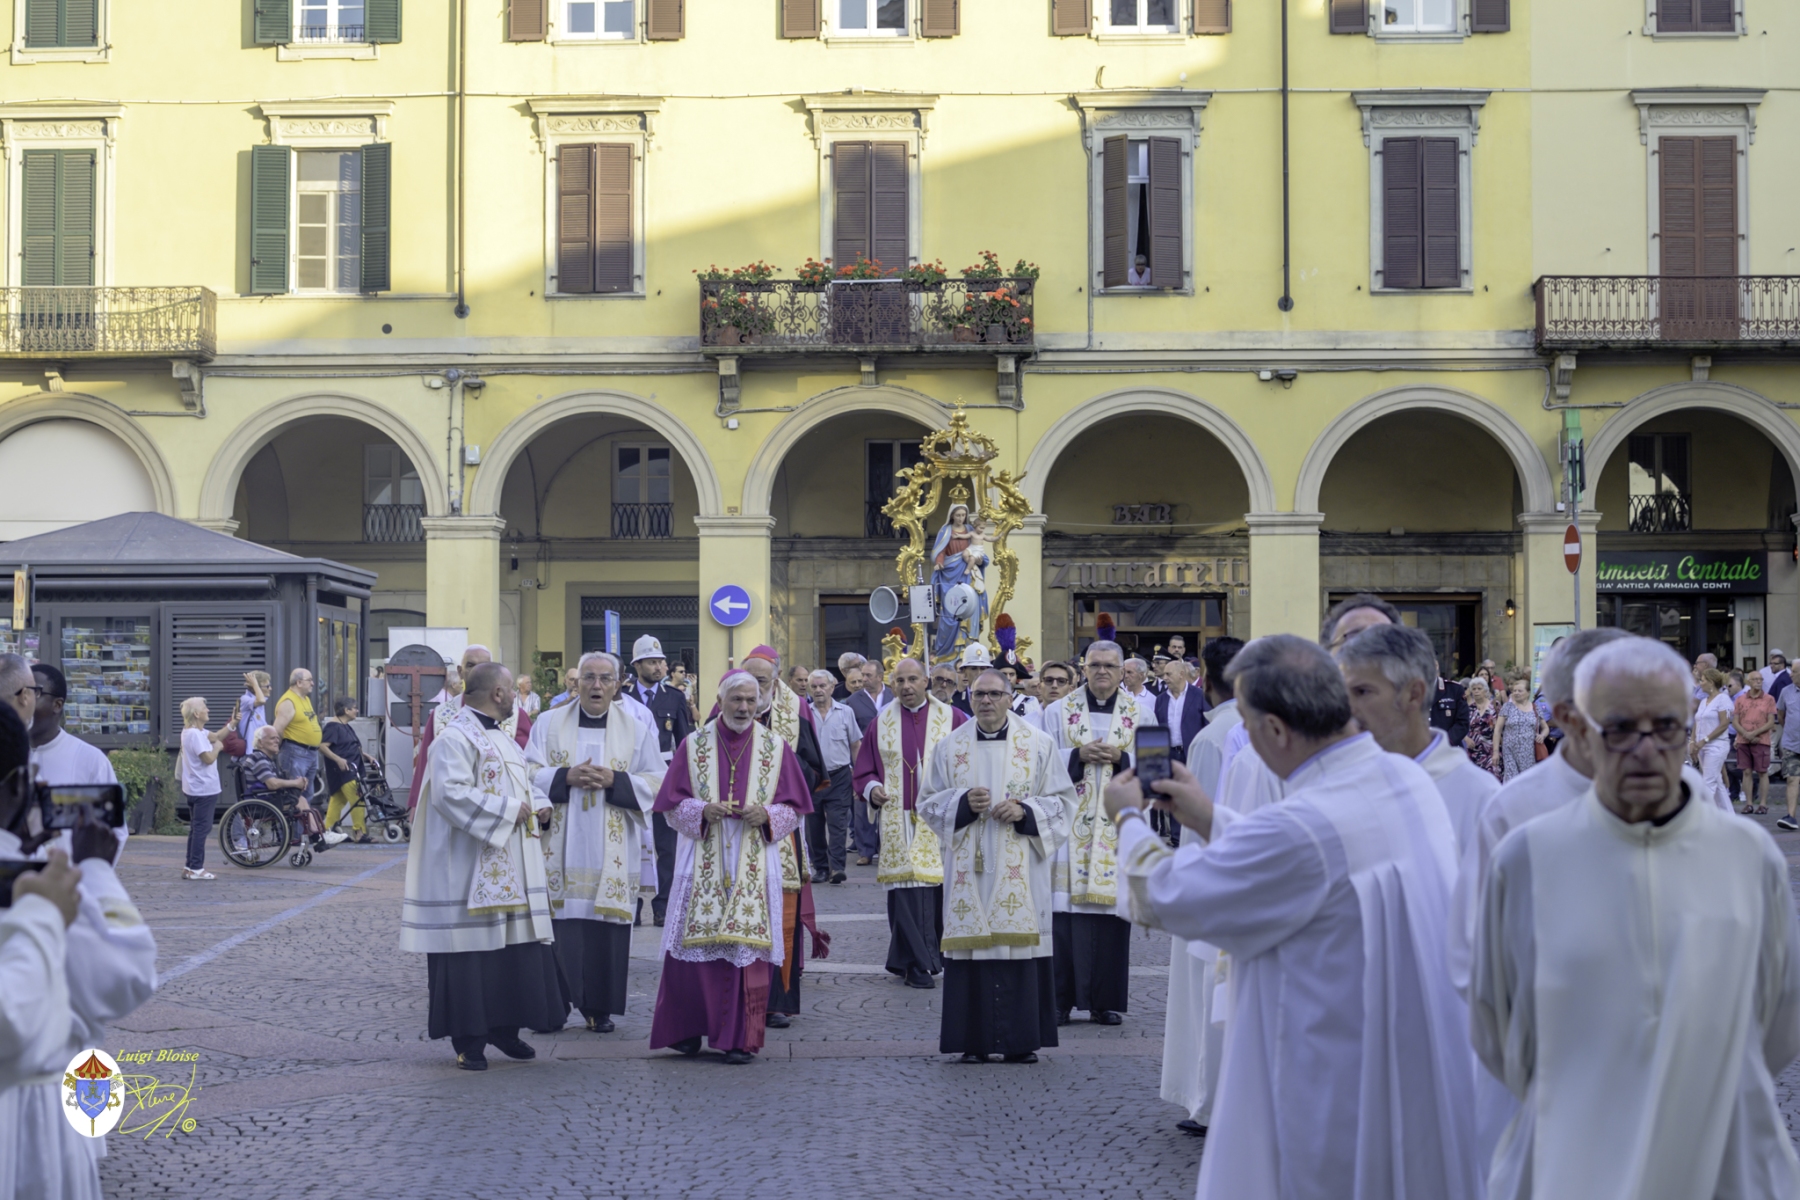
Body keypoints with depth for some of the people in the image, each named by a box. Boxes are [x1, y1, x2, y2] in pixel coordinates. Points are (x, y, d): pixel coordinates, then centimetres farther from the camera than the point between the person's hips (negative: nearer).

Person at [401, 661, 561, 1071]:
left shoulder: (500, 736, 19)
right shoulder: (455, 738, -12)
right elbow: (450, 792, -24)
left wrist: (531, 812, 12)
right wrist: (507, 810, -19)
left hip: (510, 869, 9)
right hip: (471, 869, -9)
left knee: (514, 944, 8)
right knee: (471, 949, -4)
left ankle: (504, 1026, 18)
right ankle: (468, 1041, 3)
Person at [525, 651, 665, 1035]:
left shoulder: (636, 728, 8)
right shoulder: (550, 723, 8)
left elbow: (657, 783, 4)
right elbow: (529, 772, 3)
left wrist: (614, 781, -11)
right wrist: (566, 777, -14)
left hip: (612, 850, 0)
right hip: (561, 844, 0)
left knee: (606, 928, -2)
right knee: (560, 926, -5)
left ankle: (600, 1007, 8)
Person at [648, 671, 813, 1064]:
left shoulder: (775, 747, 7)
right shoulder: (694, 745, 6)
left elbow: (795, 809, 7)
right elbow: (673, 804, 5)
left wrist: (767, 815, -12)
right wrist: (702, 811, -14)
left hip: (754, 867, 0)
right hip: (702, 865, 0)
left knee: (748, 948, -4)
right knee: (695, 945, -2)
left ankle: (740, 1038, 2)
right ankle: (688, 1029, 13)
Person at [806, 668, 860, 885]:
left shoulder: (845, 712, 5)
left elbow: (856, 745, 10)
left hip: (838, 776, -1)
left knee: (838, 822, -9)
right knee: (813, 825, 5)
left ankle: (837, 866, -13)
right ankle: (820, 867, 14)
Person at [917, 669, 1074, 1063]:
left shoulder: (1038, 744, 5)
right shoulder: (949, 746, 9)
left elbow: (1063, 800, 6)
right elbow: (928, 802, 10)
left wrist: (1025, 810, -11)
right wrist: (963, 803, -9)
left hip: (1020, 870, -1)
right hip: (968, 869, 1)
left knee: (1020, 943, -4)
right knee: (972, 945, -3)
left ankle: (1021, 1040, 3)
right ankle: (974, 1041, 3)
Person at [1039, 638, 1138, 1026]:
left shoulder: (1140, 715, 8)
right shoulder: (1058, 712, 7)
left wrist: (1122, 758, -13)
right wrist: (1078, 755, -12)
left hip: (1117, 826, 1)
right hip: (1069, 825, -1)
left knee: (1112, 909, 0)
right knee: (1064, 907, -6)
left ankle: (1105, 1001, 8)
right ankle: (1060, 998, 1)